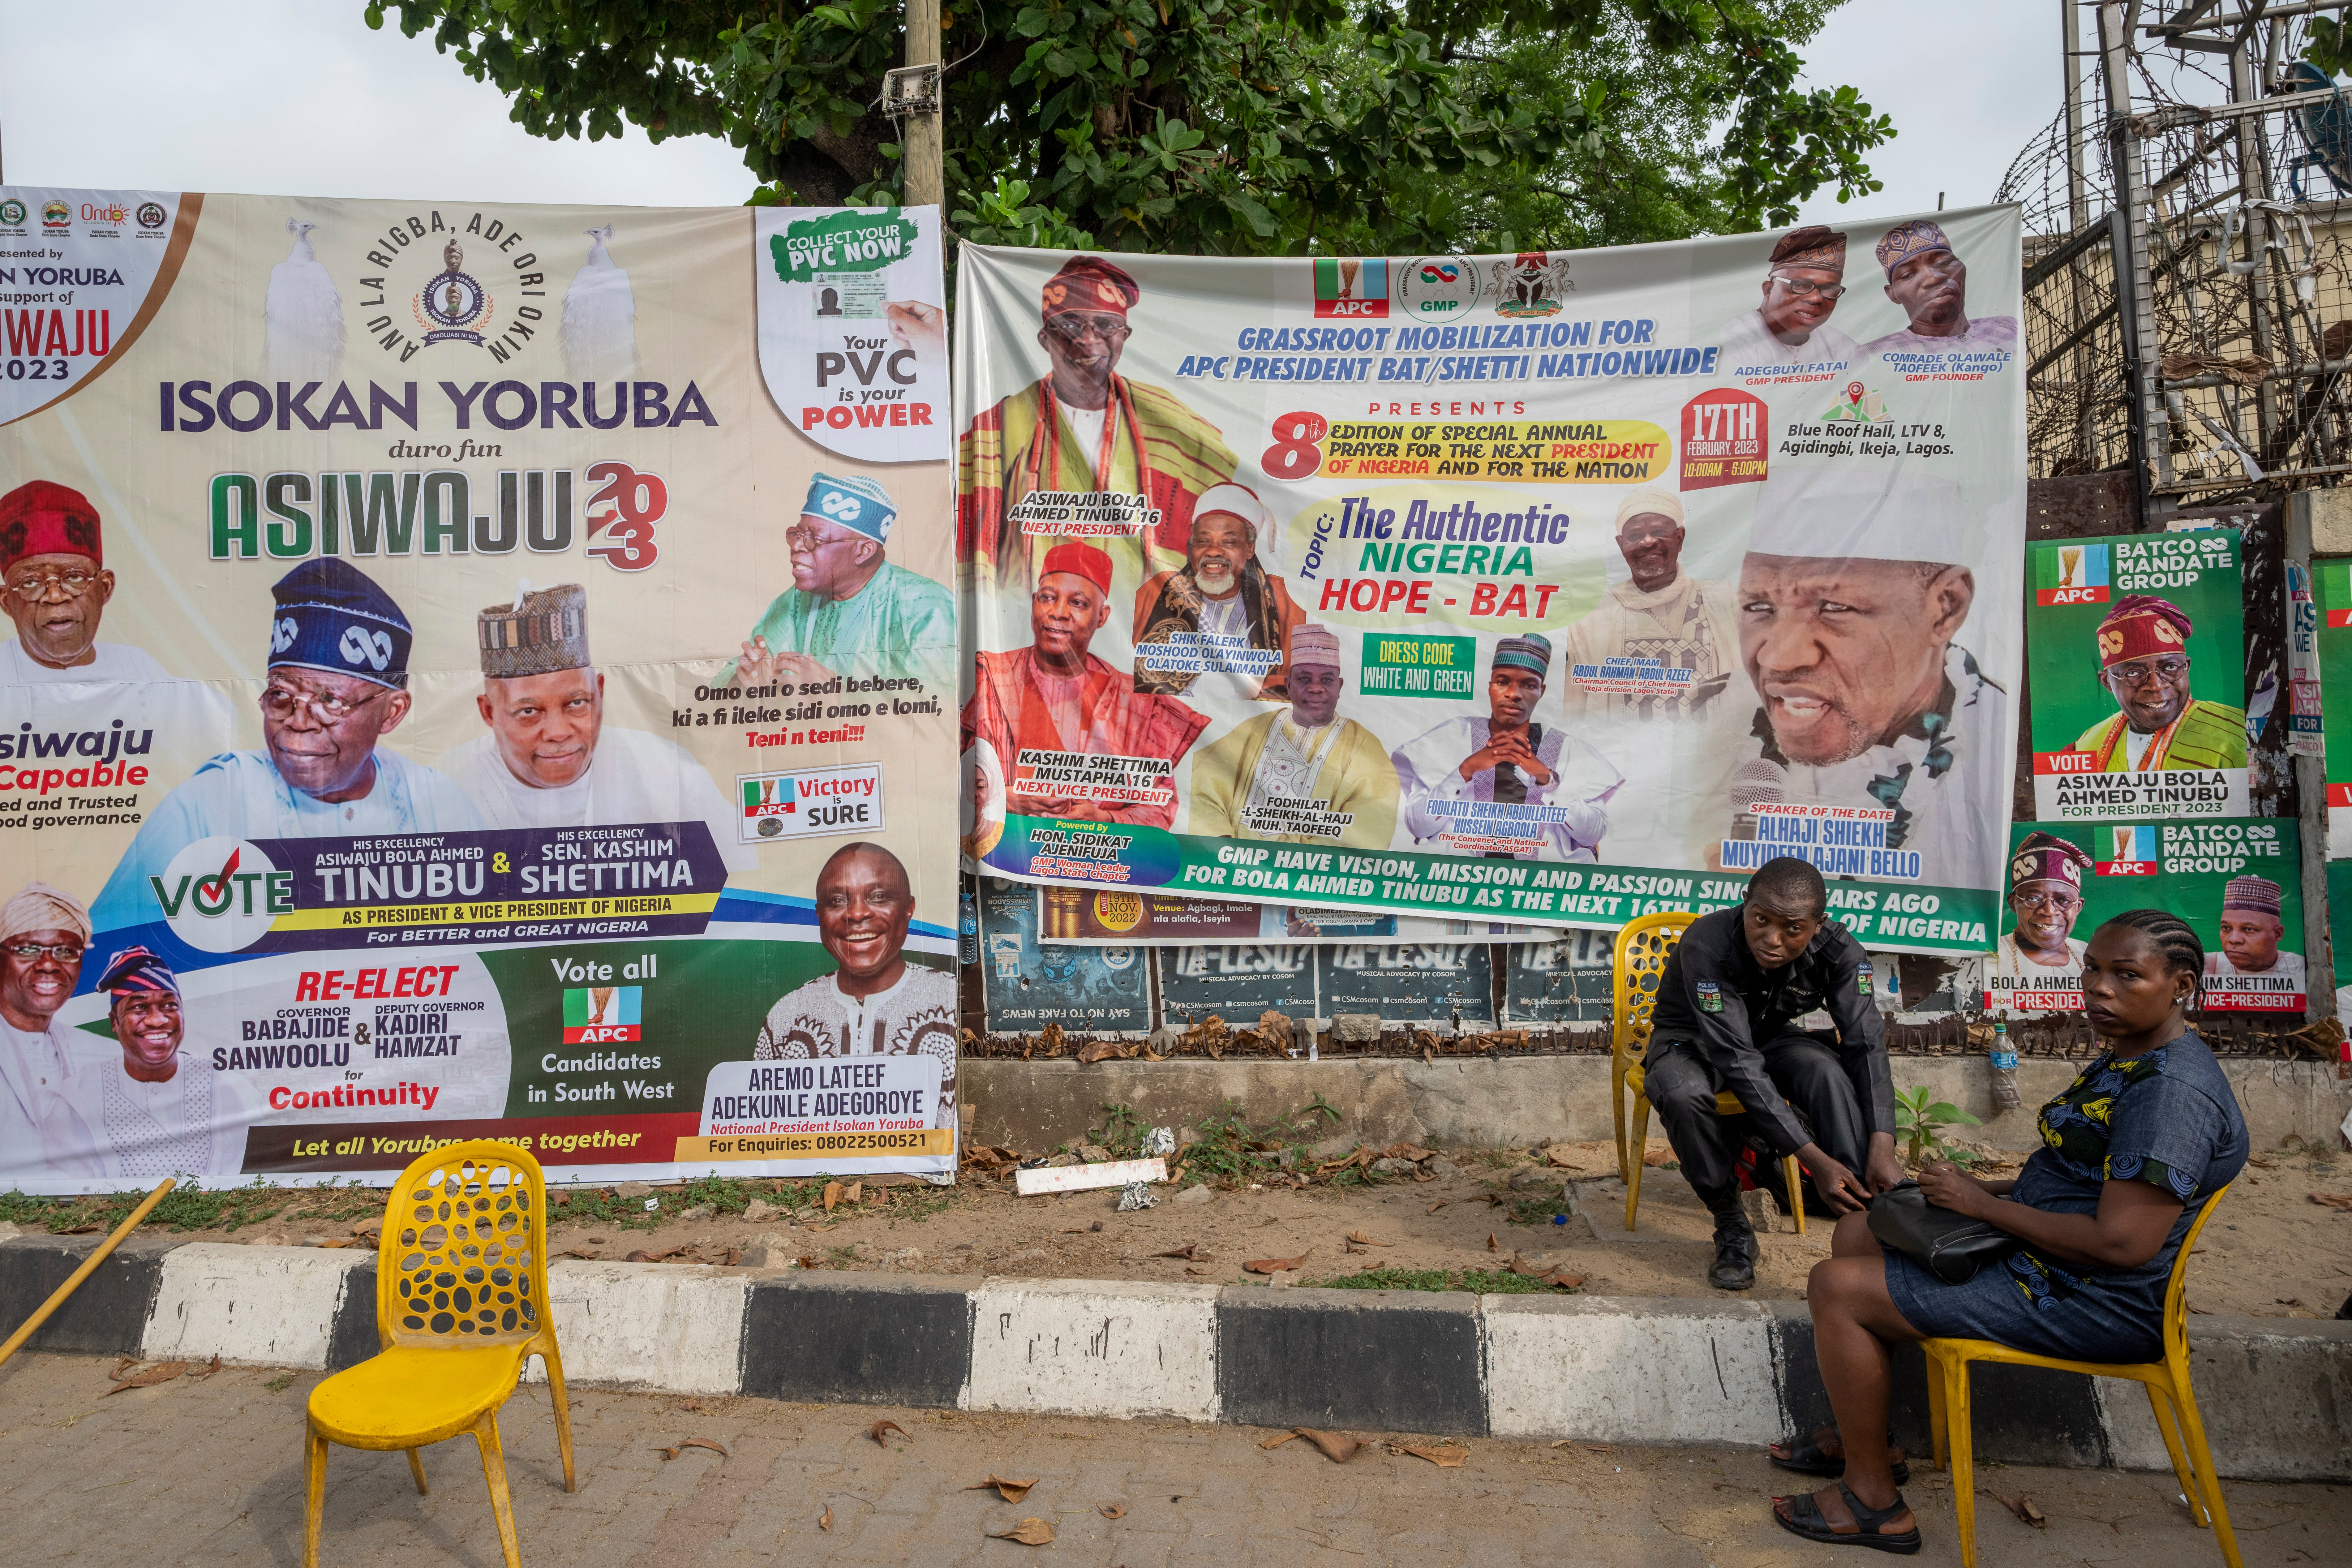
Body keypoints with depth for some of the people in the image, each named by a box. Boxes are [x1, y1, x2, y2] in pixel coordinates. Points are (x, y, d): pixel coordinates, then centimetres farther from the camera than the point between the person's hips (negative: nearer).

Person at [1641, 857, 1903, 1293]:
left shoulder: (1839, 951, -21)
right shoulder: (1706, 945, -35)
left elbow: (1866, 1044, -23)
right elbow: (1739, 1064, -37)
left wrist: (1883, 1147, -38)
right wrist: (1814, 1159, -41)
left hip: (1771, 1036, 3)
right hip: (1692, 1040, -3)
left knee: (1828, 1070, -32)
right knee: (1683, 1093, -37)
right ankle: (1732, 1228, -15)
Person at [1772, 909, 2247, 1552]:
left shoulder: (2173, 1092, -26)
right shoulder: (2130, 1056, 8)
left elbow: (2121, 1243, -30)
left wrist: (1983, 1204, -20)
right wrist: (1987, 1187, 5)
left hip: (2092, 1302, -11)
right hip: (2042, 1249, 11)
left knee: (1837, 1288, -12)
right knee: (1855, 1233, 18)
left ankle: (1873, 1498, 3)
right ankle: (1857, 1436, 25)